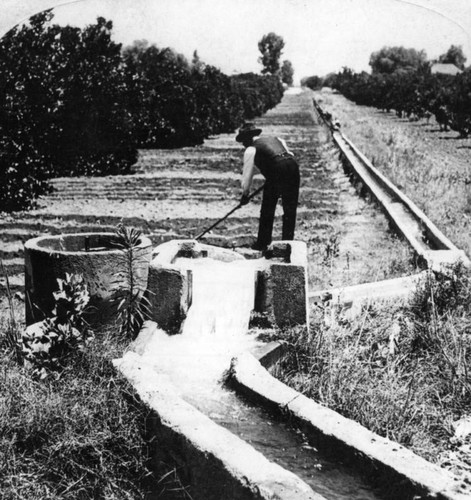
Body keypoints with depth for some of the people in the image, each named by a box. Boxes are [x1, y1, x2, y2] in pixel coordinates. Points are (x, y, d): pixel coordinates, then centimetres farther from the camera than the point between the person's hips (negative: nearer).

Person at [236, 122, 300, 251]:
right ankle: (287, 242, 16)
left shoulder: (251, 149, 12)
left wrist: (245, 194, 30)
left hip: (276, 170, -5)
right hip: (293, 165, 5)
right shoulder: (275, 139, 29)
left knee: (267, 209, 9)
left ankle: (262, 243, 15)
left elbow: (247, 174, 17)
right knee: (290, 209, 13)